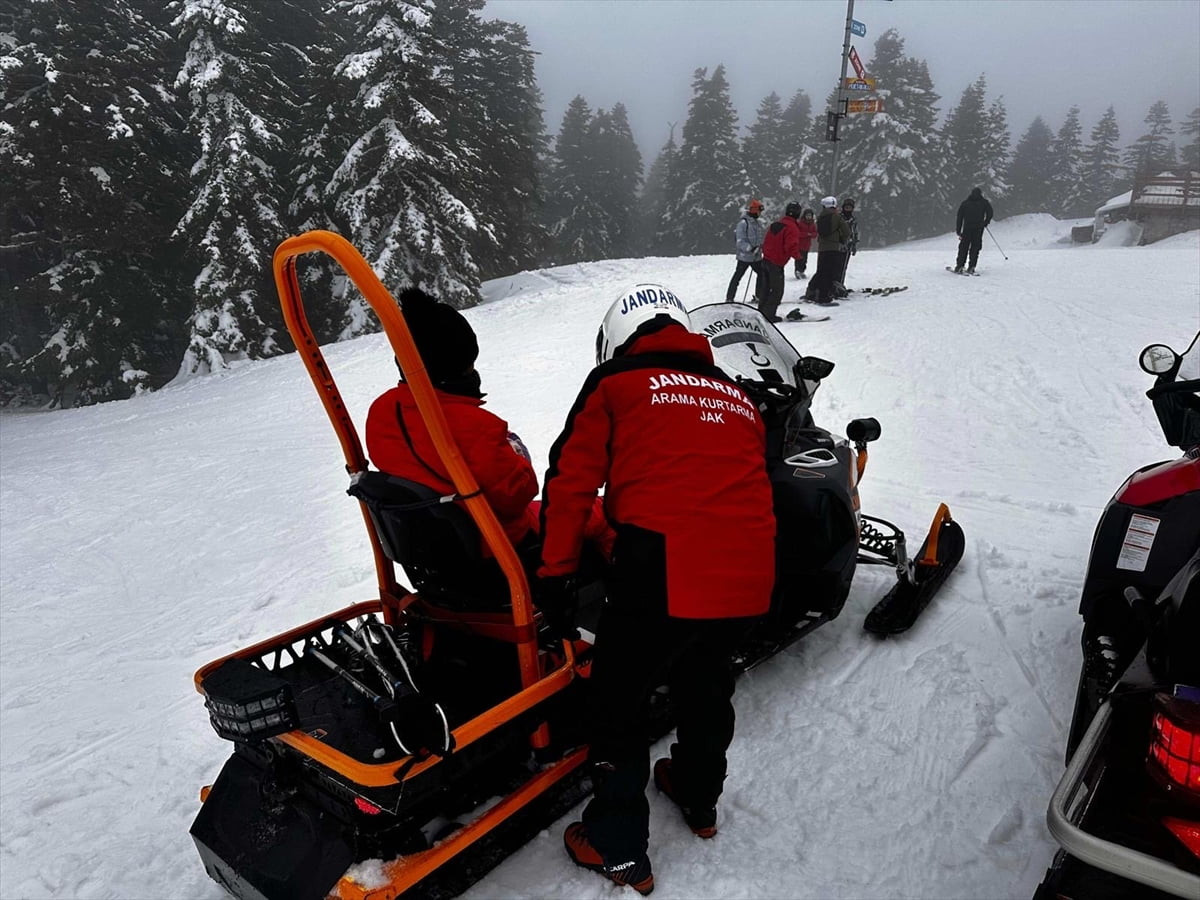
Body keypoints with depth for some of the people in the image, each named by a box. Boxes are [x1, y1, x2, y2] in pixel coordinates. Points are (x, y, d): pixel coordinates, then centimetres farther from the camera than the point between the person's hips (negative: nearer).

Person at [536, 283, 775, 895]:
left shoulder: (615, 382, 6)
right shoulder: (737, 397, 21)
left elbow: (571, 479, 1)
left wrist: (554, 571, 6)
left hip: (662, 572, -6)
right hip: (749, 579, 6)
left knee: (618, 698, 14)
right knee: (704, 683, 28)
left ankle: (619, 848, 25)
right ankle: (699, 798, 50)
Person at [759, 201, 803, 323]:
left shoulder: (775, 224, 11)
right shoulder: (792, 228, -14)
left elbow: (766, 242, 16)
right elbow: (792, 246, -24)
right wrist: (798, 257, -10)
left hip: (766, 260, 8)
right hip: (777, 264, -8)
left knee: (768, 289, 17)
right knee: (777, 290, 0)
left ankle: (762, 311, 21)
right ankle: (769, 314, -1)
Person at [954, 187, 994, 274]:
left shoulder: (965, 203, 11)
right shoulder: (984, 202, 7)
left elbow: (959, 217, 7)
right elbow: (990, 212, -1)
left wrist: (958, 231, 8)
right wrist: (985, 223, 15)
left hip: (967, 228, 1)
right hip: (979, 228, -1)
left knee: (963, 247, 5)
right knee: (975, 247, 4)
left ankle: (959, 267, -3)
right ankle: (971, 267, -4)